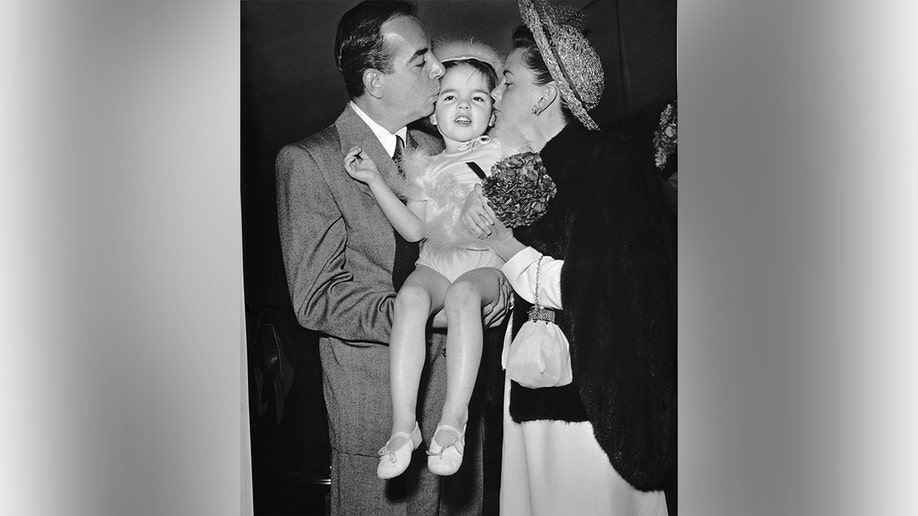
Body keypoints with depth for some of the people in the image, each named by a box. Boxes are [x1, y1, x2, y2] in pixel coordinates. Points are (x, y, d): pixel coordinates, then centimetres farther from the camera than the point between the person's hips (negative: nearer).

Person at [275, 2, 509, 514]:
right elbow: (316, 299, -14)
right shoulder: (308, 160, -11)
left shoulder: (434, 150, 9)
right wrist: (429, 314, -24)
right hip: (375, 404, -5)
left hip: (458, 384, 6)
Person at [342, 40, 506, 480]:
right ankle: (403, 424, -32)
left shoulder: (500, 154, 11)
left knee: (462, 294, -36)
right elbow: (414, 230, 3)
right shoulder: (423, 167, 15)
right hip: (434, 262, 2)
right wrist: (375, 180, -3)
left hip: (485, 264, -2)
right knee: (411, 295, -31)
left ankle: (453, 419, -37)